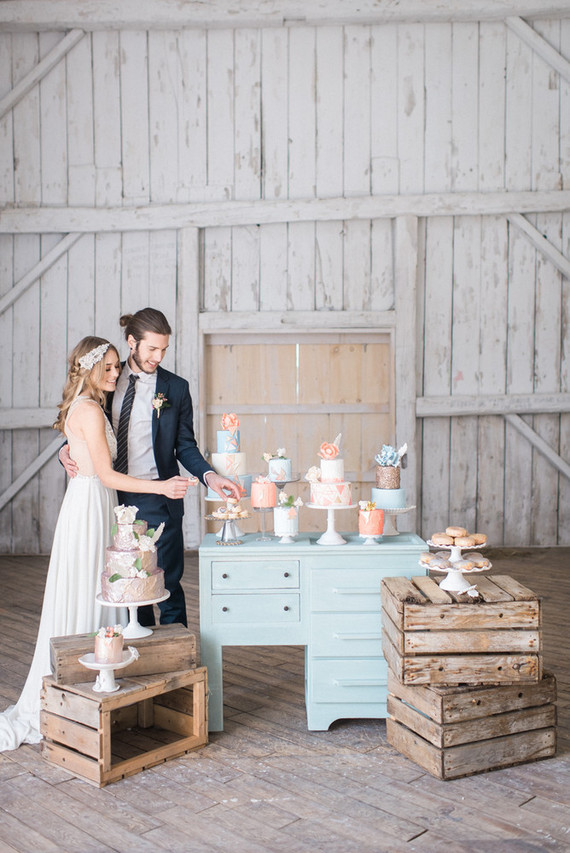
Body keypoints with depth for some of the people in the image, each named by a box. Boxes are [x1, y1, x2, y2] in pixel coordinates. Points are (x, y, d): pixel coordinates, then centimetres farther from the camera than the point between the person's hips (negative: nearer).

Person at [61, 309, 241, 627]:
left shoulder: (176, 388, -2)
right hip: (116, 498, 3)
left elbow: (185, 446, 0)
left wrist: (209, 475, -16)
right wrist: (68, 450, -6)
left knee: (168, 586, 2)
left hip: (158, 501, -3)